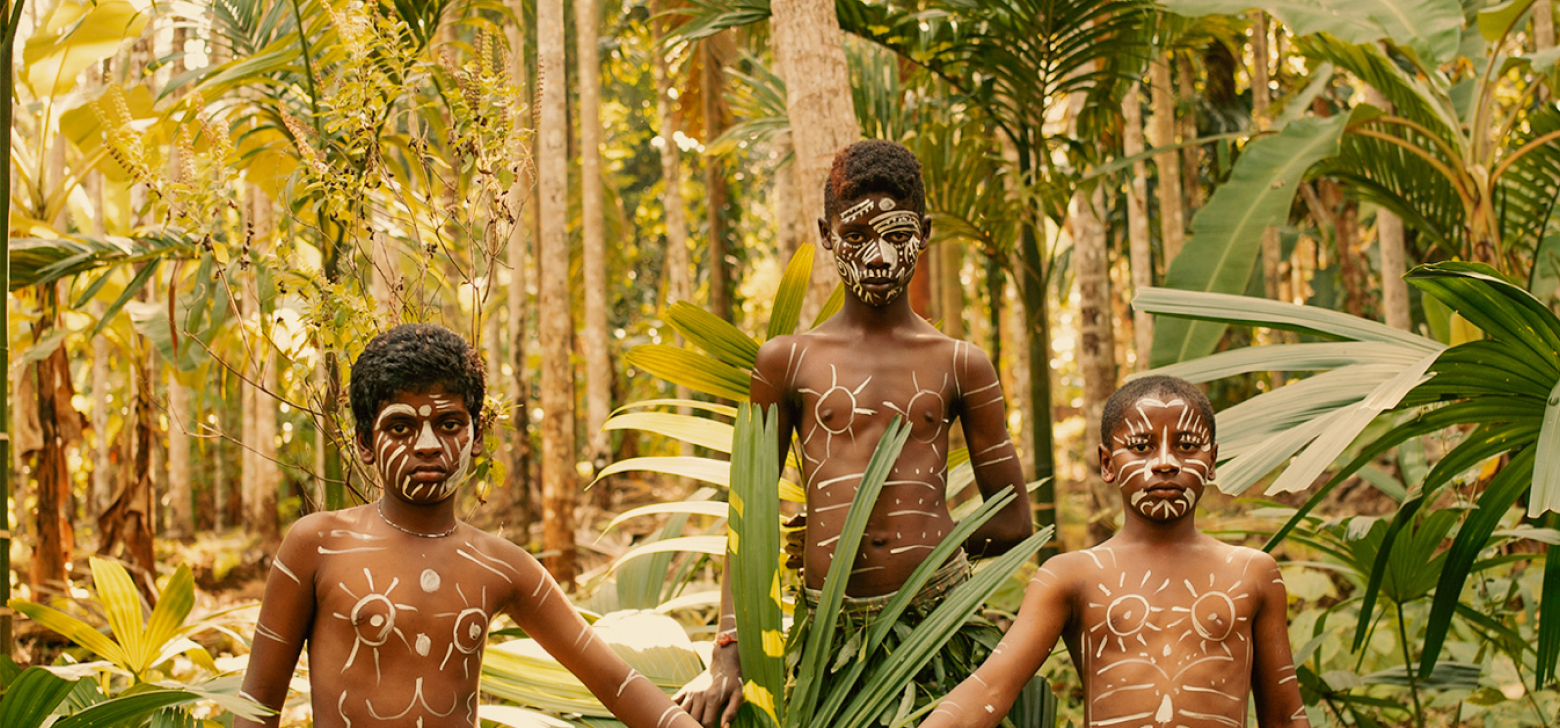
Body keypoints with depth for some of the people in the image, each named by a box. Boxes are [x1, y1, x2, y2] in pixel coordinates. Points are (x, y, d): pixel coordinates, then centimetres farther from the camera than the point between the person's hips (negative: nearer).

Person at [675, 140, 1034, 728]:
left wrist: (916, 546, 4)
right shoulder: (787, 360, 6)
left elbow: (1013, 523, 12)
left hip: (940, 618, 0)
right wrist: (727, 652, -1)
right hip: (829, 630, 0)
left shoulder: (961, 365, 6)